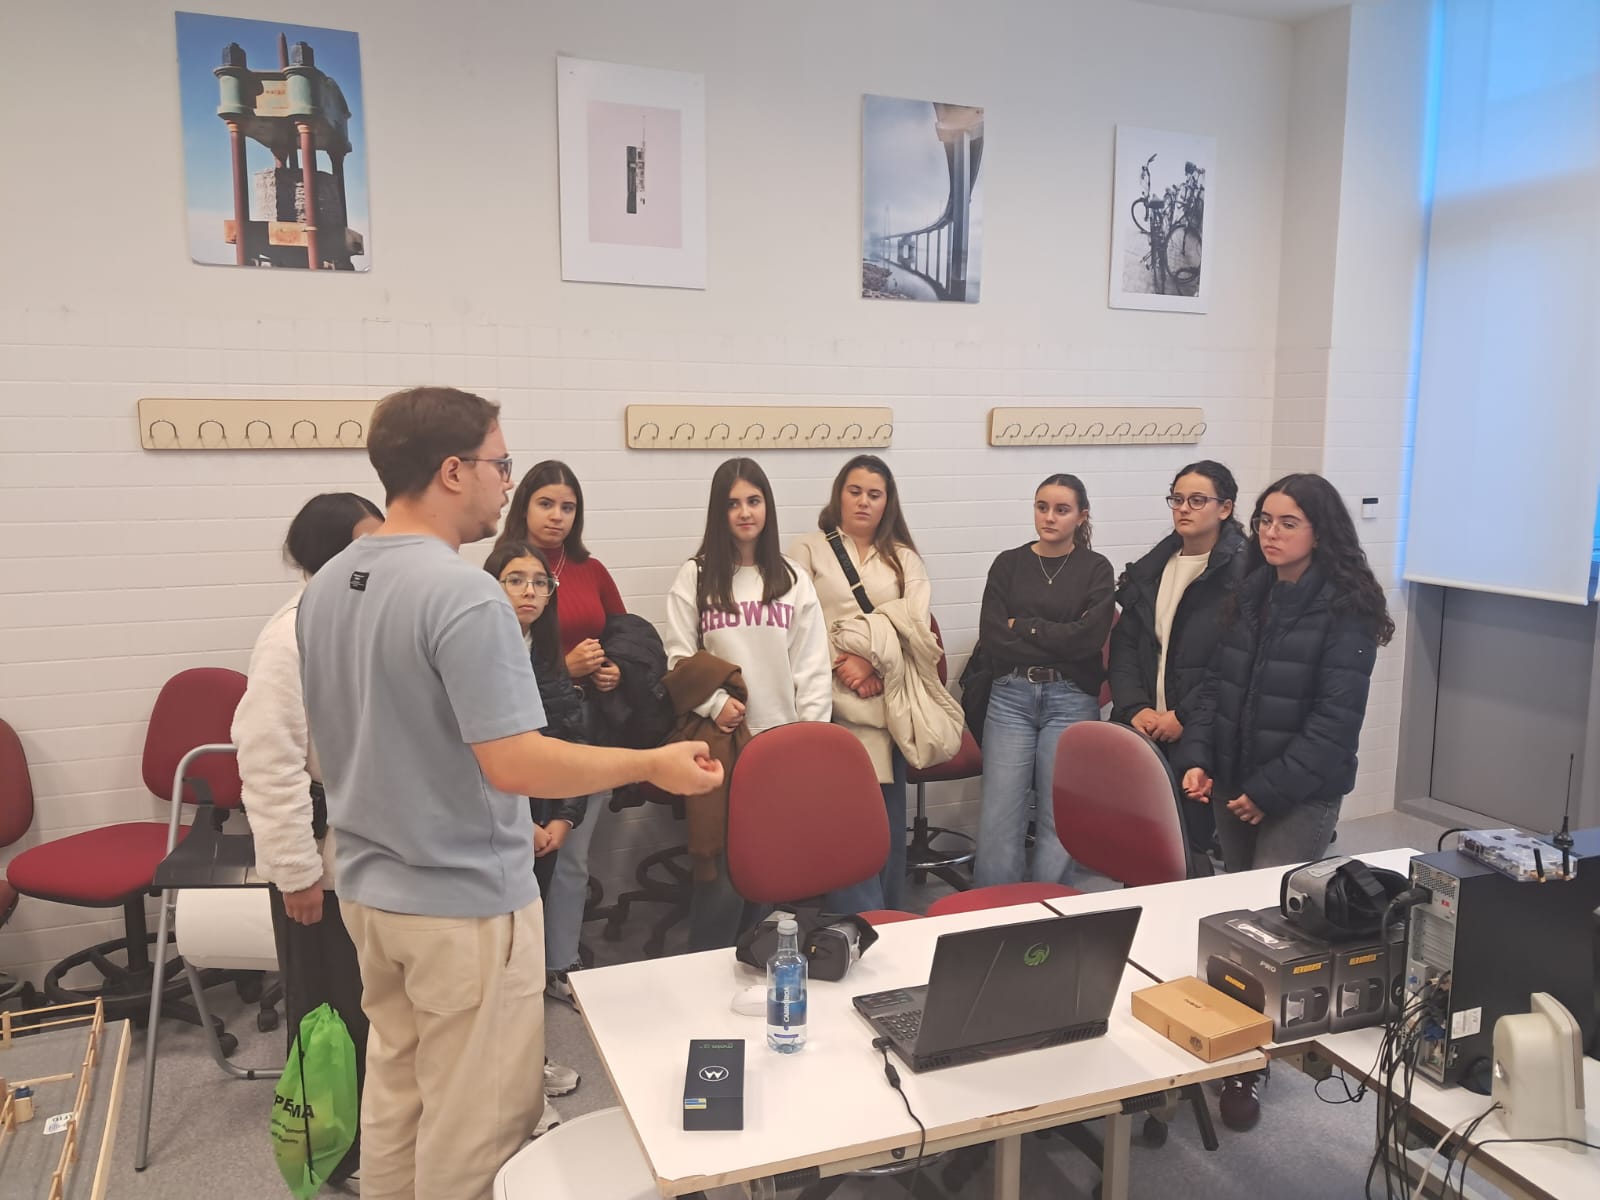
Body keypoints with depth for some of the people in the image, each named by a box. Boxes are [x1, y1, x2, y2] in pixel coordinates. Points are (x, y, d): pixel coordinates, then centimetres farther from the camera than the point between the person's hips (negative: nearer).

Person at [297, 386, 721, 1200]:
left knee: (395, 1093, 22)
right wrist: (652, 765, -16)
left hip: (369, 886, 9)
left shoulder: (325, 586, 4)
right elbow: (513, 764, -27)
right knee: (474, 1124, 8)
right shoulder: (462, 593, -24)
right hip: (465, 900, -8)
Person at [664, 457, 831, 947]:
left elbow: (813, 664, 6)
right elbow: (679, 657, 0)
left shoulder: (793, 579, 9)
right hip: (722, 738, -2)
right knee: (721, 859, -2)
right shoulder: (695, 577, 3)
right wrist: (714, 704, -14)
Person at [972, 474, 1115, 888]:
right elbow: (991, 638, -3)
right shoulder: (1009, 564, 8)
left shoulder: (1096, 569, 5)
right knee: (998, 820, -3)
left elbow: (1089, 637, -10)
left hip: (1072, 700, -1)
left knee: (1059, 821, 0)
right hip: (1010, 696, 1)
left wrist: (1023, 626, -6)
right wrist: (1059, 644, -7)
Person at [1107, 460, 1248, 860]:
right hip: (1144, 727, 5)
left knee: (1192, 838, 0)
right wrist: (1135, 707, -5)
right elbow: (1124, 645, 9)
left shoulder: (1242, 571, -6)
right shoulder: (1148, 570, 14)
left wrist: (1184, 716, -14)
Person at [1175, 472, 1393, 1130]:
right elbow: (1216, 684, 9)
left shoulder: (1346, 609, -12)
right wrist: (1197, 757, -3)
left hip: (1300, 794, -6)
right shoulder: (1250, 595, 8)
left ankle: (1244, 1068, 6)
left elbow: (1334, 718, -16)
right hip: (1233, 784, 6)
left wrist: (1270, 789, -17)